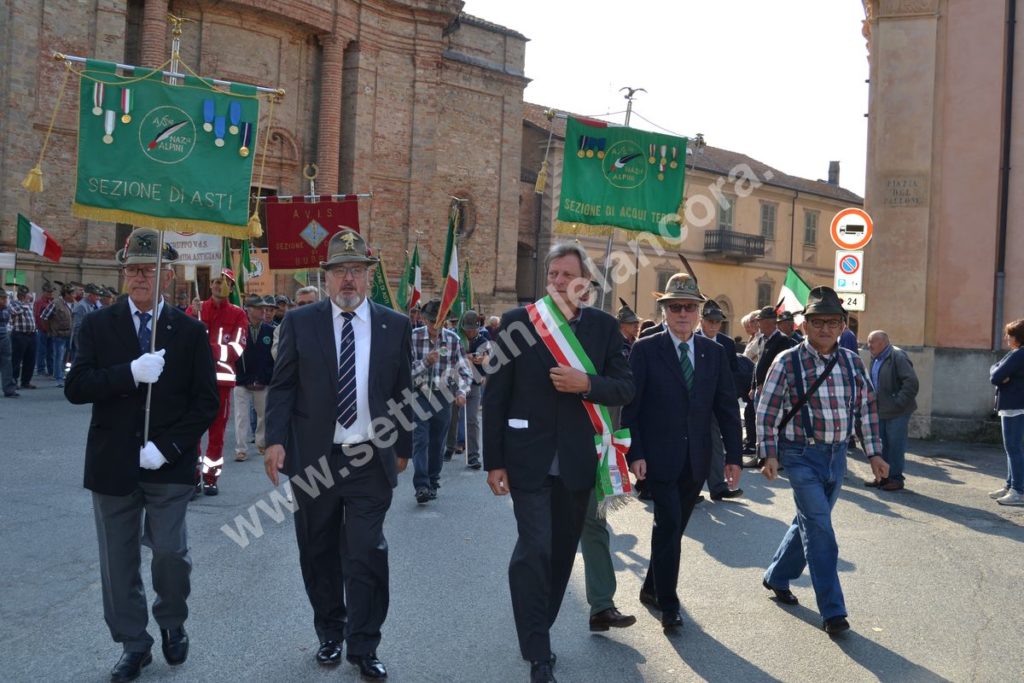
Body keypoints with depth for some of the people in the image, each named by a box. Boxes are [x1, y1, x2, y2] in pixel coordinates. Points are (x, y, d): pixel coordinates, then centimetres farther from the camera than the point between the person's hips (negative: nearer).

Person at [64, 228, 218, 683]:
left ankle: (172, 624, 27)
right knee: (119, 560, 9)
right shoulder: (97, 326, 4)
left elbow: (206, 401, -2)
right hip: (112, 463, 2)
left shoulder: (189, 331, 1)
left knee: (169, 551, -2)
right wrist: (131, 373, -23)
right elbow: (76, 387, -7)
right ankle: (133, 645, 27)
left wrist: (166, 448, -12)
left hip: (169, 464, -1)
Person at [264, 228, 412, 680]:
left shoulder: (395, 326, 3)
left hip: (371, 460, 0)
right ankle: (330, 634, 33)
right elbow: (282, 387, 1)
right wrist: (276, 439, -10)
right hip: (313, 458, 1)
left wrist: (402, 447, 9)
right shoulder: (300, 322, 1)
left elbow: (404, 392, 8)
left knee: (367, 554, -1)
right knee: (319, 554, 13)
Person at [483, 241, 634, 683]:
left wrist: (586, 384, -19)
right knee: (535, 550, -6)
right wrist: (494, 461, -8)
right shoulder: (517, 321, -4)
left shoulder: (604, 327, 2)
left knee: (562, 551, 14)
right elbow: (495, 395, -5)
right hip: (530, 459, -3)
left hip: (577, 461, 3)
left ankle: (537, 633, 33)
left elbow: (625, 389, 1)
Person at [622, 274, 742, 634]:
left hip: (696, 459, 4)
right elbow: (630, 406, -6)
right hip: (660, 456, -4)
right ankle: (668, 604, 7)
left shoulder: (714, 353, 7)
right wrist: (634, 454, -13)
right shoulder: (645, 350, -5)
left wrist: (733, 456, 3)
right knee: (669, 525, -6)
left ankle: (652, 588, 33)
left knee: (674, 526, 13)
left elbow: (727, 407, 8)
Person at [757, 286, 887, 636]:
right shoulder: (787, 362, -9)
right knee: (819, 527, -9)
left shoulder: (852, 361, 4)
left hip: (837, 455, 5)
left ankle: (777, 577, 36)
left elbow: (866, 407, 11)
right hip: (802, 455, -5)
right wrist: (770, 454, -11)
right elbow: (767, 411, -6)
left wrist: (874, 453, 8)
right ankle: (832, 610, -2)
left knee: (810, 523, 16)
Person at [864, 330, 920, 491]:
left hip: (897, 412, -9)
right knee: (881, 445, 14)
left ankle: (896, 479, 10)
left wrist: (899, 402, -21)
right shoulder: (875, 359, 13)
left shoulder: (898, 356, -15)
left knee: (895, 446, 0)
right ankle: (883, 476, 24)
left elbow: (911, 382, -22)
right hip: (881, 411, 9)